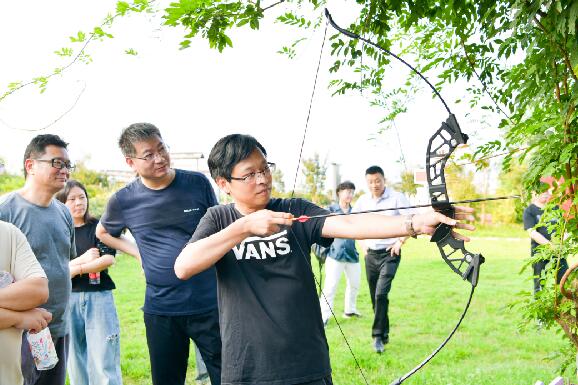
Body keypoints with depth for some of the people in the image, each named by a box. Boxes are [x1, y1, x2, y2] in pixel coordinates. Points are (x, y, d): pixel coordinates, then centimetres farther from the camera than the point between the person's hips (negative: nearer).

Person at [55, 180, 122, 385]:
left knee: (104, 361, -5)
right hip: (68, 299, 2)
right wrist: (82, 259, -11)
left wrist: (76, 268, -11)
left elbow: (108, 259, -7)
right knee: (76, 360, 7)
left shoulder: (98, 227, 5)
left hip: (98, 296, -1)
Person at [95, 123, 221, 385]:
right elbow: (103, 232, 21)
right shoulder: (124, 201, -1)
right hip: (160, 310, 1)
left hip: (209, 304, -1)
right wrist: (137, 252, 6)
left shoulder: (197, 184, -3)